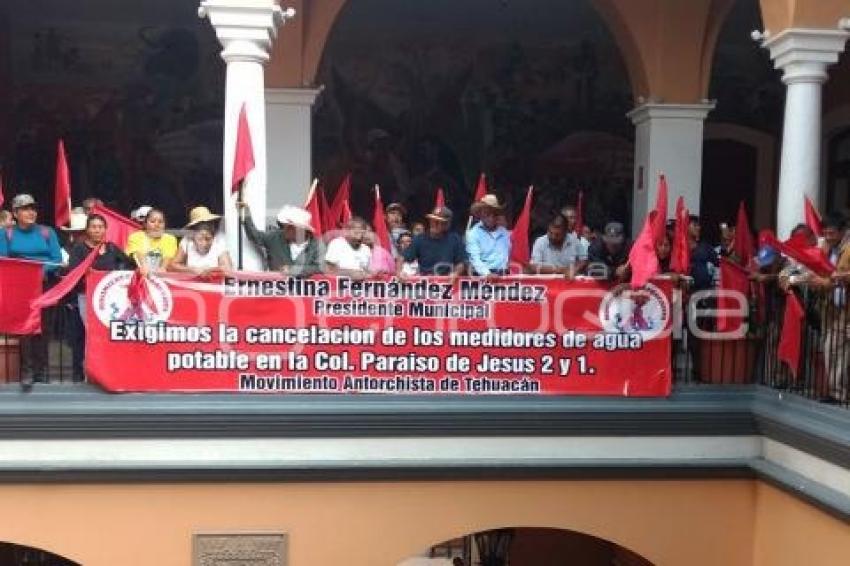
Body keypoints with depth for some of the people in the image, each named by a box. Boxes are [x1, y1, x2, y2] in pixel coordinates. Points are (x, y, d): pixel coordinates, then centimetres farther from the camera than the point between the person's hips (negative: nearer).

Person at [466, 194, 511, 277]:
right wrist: (487, 274, -26)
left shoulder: (505, 233, 15)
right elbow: (475, 259, -11)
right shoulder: (473, 234, 0)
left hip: (503, 275, 4)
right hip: (482, 277, -4)